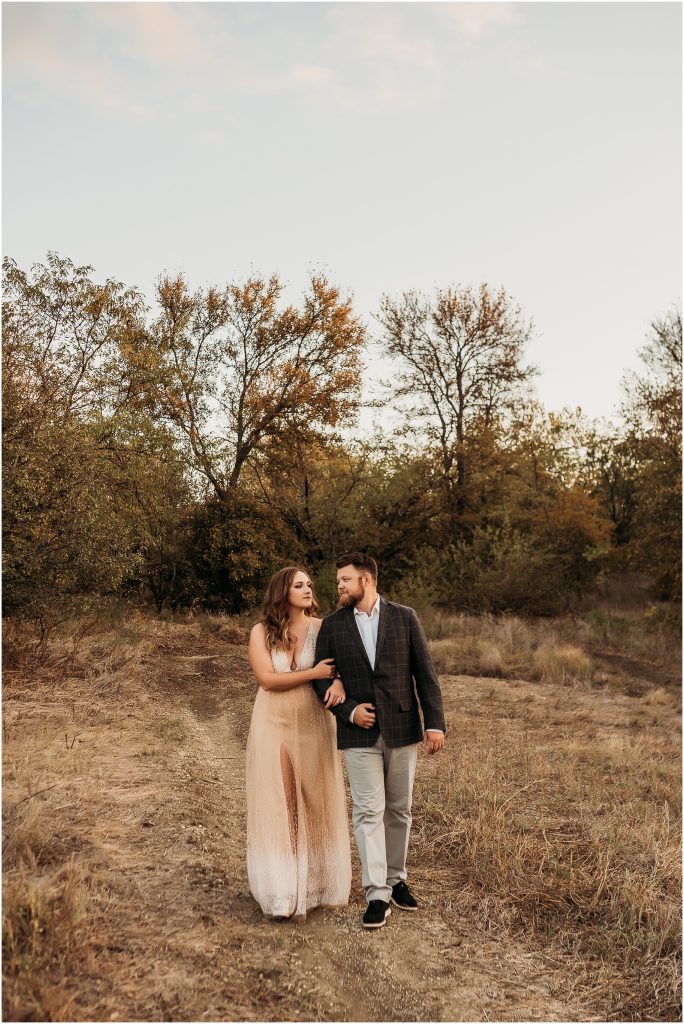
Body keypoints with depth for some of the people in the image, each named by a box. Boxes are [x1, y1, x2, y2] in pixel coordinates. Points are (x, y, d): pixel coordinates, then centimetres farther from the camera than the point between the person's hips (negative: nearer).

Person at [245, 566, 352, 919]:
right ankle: (284, 890, 9)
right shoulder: (261, 632, -3)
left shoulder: (322, 628, -2)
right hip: (274, 727, -1)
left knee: (315, 802, 8)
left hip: (313, 726, 1)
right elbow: (267, 679, -12)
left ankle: (316, 883, 22)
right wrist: (313, 673, -17)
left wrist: (338, 683, -27)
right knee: (278, 804, 1)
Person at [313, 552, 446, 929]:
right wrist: (348, 711, -11)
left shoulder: (405, 618, 0)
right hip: (359, 733, 0)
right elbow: (321, 678, 3)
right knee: (368, 811, -3)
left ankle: (395, 878, 29)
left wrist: (435, 722, -6)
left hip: (401, 729, 1)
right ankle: (377, 895, 2)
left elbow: (424, 672, 0)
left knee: (398, 810, 12)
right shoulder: (332, 625, 2)